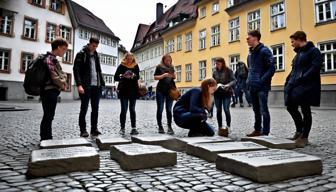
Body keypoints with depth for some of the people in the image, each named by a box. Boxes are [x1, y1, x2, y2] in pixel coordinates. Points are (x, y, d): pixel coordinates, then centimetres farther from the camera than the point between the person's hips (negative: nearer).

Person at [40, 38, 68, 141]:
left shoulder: (53, 59, 16)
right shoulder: (50, 59, -14)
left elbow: (61, 73, 18)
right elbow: (54, 76, -19)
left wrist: (63, 82, -1)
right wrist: (62, 85, -3)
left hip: (51, 91, 10)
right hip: (50, 91, -10)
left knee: (48, 117, 15)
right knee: (48, 117, -5)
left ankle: (46, 140, 24)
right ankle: (46, 140, 2)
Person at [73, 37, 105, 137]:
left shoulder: (96, 56, 18)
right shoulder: (81, 54, -1)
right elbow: (76, 70, -8)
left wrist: (102, 83, 11)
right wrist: (79, 85, -18)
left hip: (96, 86, 6)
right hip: (86, 86, -6)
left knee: (95, 108, 6)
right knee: (84, 108, -1)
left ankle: (94, 129, 14)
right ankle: (83, 130, 7)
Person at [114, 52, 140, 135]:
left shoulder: (135, 66, 5)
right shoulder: (121, 66, -1)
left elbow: (138, 76, 4)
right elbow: (116, 77, -3)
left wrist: (134, 76, -17)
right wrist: (123, 77, -21)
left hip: (133, 90, 2)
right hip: (123, 90, -2)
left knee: (132, 110, 6)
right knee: (124, 110, -1)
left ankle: (134, 128, 9)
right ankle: (122, 128, 6)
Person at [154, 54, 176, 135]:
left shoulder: (171, 67, 11)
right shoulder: (159, 67, 1)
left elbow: (174, 77, 19)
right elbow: (155, 77, -3)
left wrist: (173, 76, -4)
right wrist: (163, 75, -17)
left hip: (170, 90, 3)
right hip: (160, 90, -2)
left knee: (169, 109, 2)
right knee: (160, 109, 2)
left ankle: (169, 127, 5)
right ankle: (160, 126, 11)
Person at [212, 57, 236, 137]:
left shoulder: (228, 71, -2)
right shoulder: (215, 72, 9)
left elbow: (234, 80, -7)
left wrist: (228, 85, -25)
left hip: (227, 92, -4)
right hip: (217, 93, 4)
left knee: (226, 110, -11)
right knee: (218, 110, 6)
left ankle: (228, 127, 1)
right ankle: (220, 127, 16)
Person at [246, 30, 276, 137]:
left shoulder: (264, 51, -7)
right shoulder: (250, 53, 16)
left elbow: (272, 68, -13)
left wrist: (261, 81, -19)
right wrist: (249, 80, 9)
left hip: (262, 87, -7)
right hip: (252, 86, 8)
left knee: (263, 110, -3)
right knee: (256, 110, 14)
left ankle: (265, 132, 4)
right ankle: (257, 130, 24)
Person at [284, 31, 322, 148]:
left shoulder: (313, 51, -4)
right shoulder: (298, 53, 20)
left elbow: (315, 68, -16)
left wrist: (301, 79, -24)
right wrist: (289, 80, 5)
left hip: (306, 86, -8)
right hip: (295, 85, 8)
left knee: (305, 110, 0)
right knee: (291, 107, 7)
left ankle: (304, 137, 10)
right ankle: (300, 130, 27)